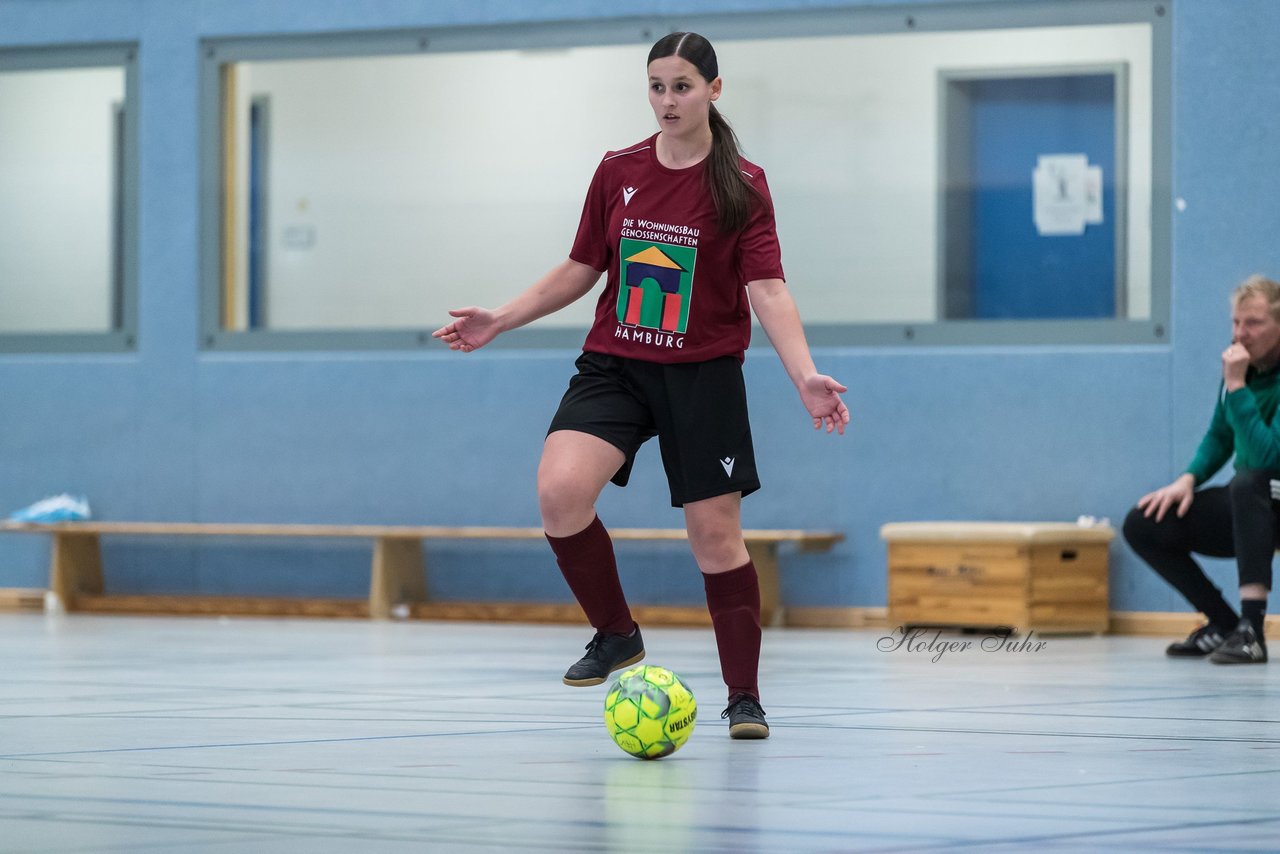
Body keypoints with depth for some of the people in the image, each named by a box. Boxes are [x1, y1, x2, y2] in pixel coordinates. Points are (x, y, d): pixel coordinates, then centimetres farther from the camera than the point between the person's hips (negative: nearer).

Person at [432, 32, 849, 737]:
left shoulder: (742, 185, -5)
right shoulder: (618, 172, 5)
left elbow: (768, 291, -12)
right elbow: (582, 269, 15)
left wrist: (804, 376, -25)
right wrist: (501, 319, 11)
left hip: (703, 375, -2)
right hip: (613, 364, 3)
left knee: (715, 534, -2)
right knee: (560, 490, -21)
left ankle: (744, 697, 12)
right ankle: (616, 634, 0)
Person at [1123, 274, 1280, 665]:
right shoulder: (1241, 365, 1)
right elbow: (1219, 438, 14)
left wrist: (1236, 387, -30)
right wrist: (1189, 479, -4)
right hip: (1246, 511, 7)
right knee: (1142, 525, -5)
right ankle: (1223, 625, 4)